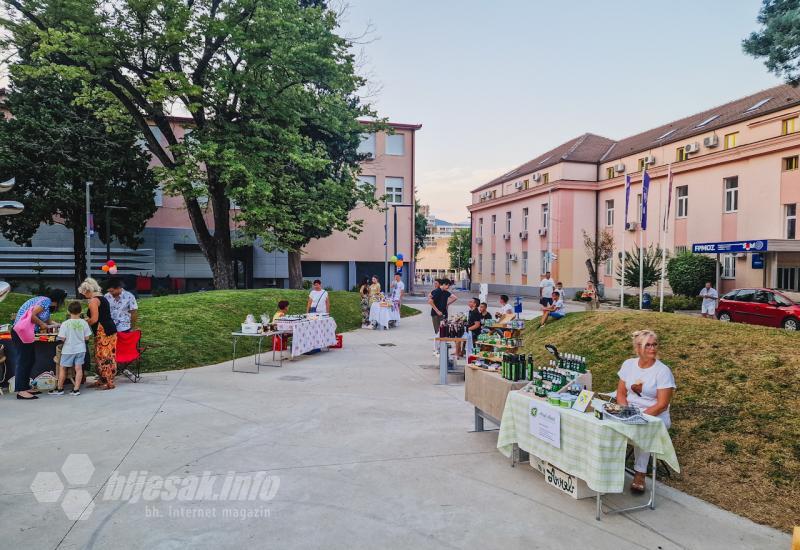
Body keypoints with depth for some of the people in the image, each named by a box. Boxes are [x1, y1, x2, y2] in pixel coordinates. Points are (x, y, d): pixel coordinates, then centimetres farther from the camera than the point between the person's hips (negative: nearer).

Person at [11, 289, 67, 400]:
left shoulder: (48, 304, 18)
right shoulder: (45, 300, -12)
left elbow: (48, 322, 23)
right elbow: (31, 315, -21)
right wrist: (41, 324, -8)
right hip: (22, 331, -10)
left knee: (30, 359, 13)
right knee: (22, 360, -9)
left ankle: (25, 387, 19)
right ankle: (20, 391, -8)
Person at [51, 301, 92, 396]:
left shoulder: (65, 324, -13)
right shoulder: (84, 323, -6)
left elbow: (62, 338, -13)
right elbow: (86, 338, -2)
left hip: (68, 349, -2)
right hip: (81, 349, 3)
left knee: (62, 368, 11)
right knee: (78, 368, 5)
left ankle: (59, 389, 20)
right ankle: (76, 389, 5)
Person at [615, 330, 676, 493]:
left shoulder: (663, 371, -9)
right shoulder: (628, 364, 5)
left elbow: (662, 405, -13)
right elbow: (621, 393, 6)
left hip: (655, 417, -4)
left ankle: (640, 474, -20)